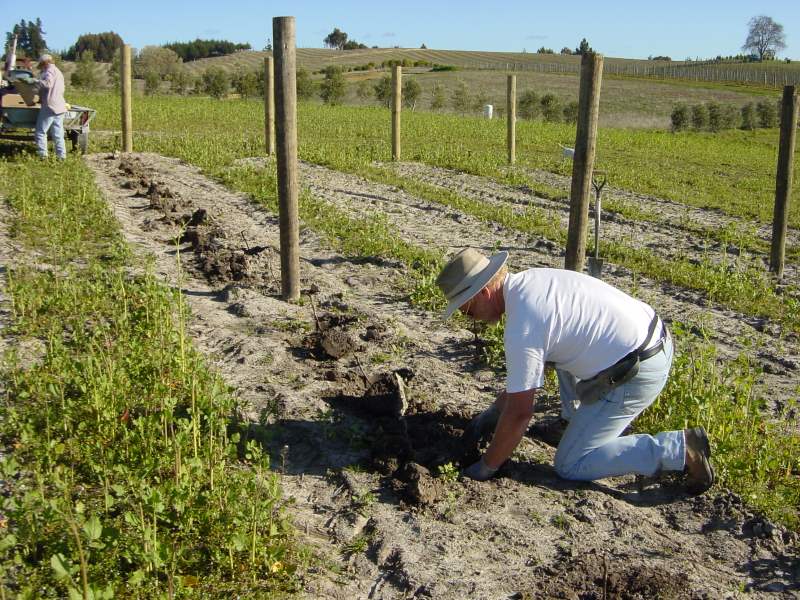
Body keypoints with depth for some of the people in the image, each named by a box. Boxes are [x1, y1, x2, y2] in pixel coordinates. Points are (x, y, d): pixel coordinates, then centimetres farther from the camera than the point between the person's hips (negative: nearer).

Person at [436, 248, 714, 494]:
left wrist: (486, 466, -1)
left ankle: (680, 449, -3)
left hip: (638, 374, -9)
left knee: (569, 466, 1)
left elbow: (519, 413, -15)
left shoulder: (520, 330, -22)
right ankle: (580, 420, 30)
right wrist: (494, 410, 23)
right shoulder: (531, 279, 7)